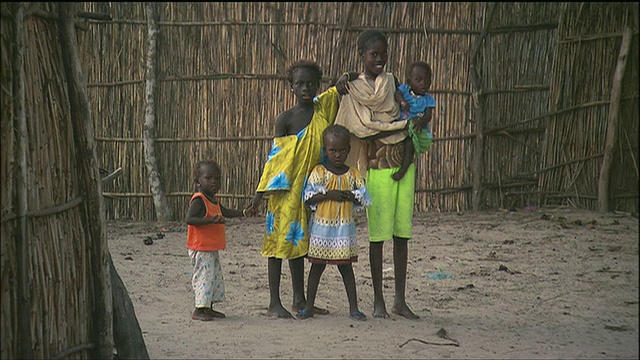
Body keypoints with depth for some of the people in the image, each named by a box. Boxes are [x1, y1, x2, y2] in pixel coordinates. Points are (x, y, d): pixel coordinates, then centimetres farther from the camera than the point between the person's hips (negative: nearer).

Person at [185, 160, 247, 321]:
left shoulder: (213, 200, 14)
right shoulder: (198, 200, -16)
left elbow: (225, 212, 31)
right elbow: (189, 219, -26)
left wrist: (243, 213, 21)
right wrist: (210, 220, -34)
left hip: (212, 248, 10)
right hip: (201, 248, -10)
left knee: (215, 276, 14)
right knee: (205, 275, -10)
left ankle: (208, 308, 23)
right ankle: (199, 309, -5)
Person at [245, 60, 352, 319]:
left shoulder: (323, 108, 5)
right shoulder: (285, 119, -8)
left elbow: (338, 92, 21)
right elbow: (275, 157, -7)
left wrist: (342, 84, -5)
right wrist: (259, 193, -10)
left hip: (310, 188, 6)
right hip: (286, 189, -5)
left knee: (298, 241, 15)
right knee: (280, 241, -2)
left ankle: (300, 300, 22)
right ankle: (274, 304, 0)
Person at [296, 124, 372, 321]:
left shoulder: (353, 174, 4)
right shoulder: (318, 172, -3)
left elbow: (363, 199, 1)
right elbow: (309, 197, -11)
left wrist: (349, 195, -17)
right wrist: (329, 195, -21)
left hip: (345, 227, 2)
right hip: (321, 226, -2)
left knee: (346, 267, 7)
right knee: (317, 266, 6)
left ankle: (353, 308, 9)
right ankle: (309, 306, 14)